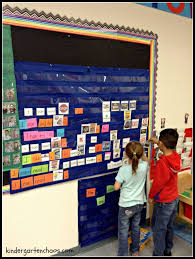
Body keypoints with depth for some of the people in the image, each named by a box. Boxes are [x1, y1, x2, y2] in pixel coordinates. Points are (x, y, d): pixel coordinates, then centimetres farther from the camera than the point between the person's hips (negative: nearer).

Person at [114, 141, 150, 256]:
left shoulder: (124, 169, -24)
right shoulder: (144, 166, -13)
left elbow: (116, 187, -17)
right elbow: (147, 161, 13)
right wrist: (142, 154, 3)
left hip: (126, 205, -5)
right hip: (139, 203, 5)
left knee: (123, 230, 11)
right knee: (136, 227, 23)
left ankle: (123, 254, 22)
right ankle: (135, 251, 41)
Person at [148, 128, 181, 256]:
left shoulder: (162, 162, -30)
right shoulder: (176, 157, -8)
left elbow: (158, 183, -21)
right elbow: (168, 149, 18)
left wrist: (151, 196, -5)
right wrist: (157, 142, 26)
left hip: (163, 202, -8)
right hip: (174, 199, 8)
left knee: (158, 229, 10)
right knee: (169, 226, 24)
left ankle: (158, 253, 24)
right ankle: (168, 250, 41)